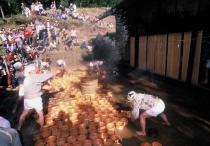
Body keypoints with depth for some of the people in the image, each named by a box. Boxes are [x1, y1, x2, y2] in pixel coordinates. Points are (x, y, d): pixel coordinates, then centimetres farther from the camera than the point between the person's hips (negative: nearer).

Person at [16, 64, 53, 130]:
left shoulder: (26, 78, 8)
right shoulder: (36, 76, -16)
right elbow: (50, 75, -18)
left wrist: (44, 87, 7)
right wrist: (48, 81, 0)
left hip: (27, 99, 7)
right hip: (36, 99, -6)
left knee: (24, 113, 26)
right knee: (41, 114, 14)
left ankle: (18, 128, 38)